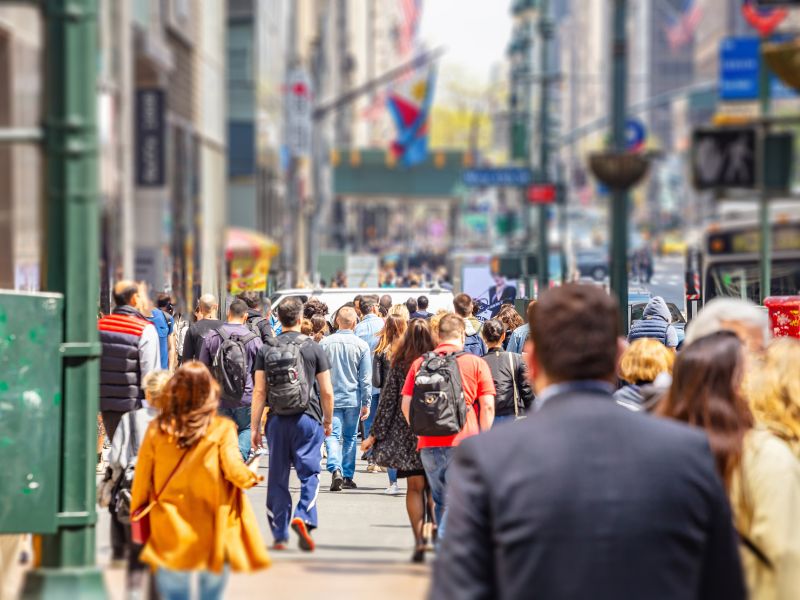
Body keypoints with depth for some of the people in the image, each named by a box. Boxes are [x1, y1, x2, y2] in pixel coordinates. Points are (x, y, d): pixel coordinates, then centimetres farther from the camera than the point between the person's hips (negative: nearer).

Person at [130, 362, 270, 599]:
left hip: (170, 537, 1)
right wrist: (252, 476, 9)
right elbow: (235, 471, -14)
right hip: (212, 539, -1)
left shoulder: (157, 430, -3)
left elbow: (141, 481, 1)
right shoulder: (221, 429, -9)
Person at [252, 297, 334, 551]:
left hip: (277, 420, 2)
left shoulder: (266, 350, 2)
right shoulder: (313, 349, -2)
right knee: (309, 473, 2)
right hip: (307, 418, -2)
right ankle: (304, 517, -22)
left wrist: (255, 427, 4)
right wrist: (328, 421, 14)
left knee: (277, 478, 9)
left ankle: (280, 535, 12)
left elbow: (259, 392, 0)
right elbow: (327, 391, -1)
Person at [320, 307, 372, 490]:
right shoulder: (361, 345, -5)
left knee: (332, 435, -1)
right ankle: (347, 476, 17)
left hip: (330, 397, 0)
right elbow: (366, 378, -2)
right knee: (350, 437, 13)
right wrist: (366, 403, 4)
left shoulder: (325, 343, -3)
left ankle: (335, 469, -23)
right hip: (352, 399, 0)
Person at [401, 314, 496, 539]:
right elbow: (487, 406, -3)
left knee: (441, 501, 16)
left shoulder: (420, 363, 9)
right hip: (463, 441, -3)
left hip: (428, 444, 3)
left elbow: (406, 405, 8)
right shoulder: (475, 363, 2)